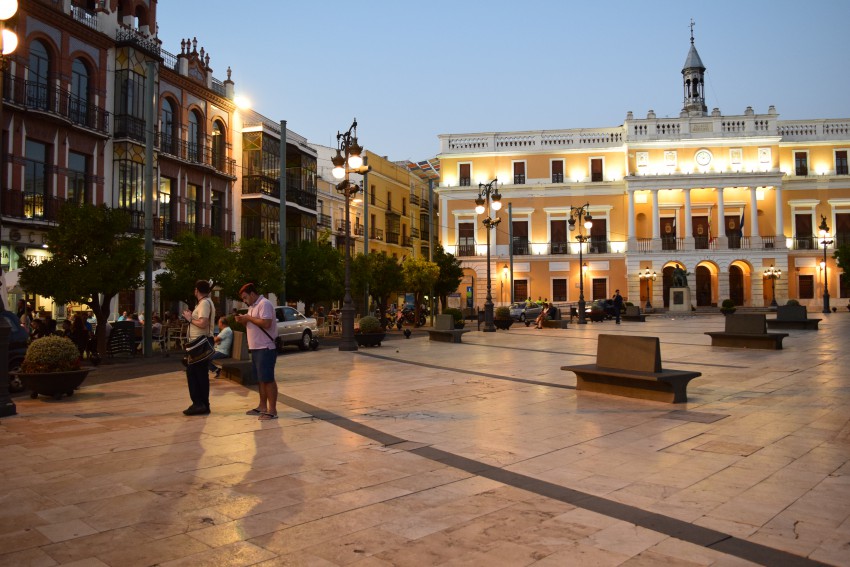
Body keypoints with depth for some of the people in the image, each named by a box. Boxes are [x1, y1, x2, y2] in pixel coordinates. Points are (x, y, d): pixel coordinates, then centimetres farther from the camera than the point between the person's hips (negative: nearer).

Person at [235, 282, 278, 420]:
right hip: (256, 348, 10)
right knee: (261, 379, 15)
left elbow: (266, 323, -26)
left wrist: (248, 318, -16)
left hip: (265, 349, -10)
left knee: (268, 379, -7)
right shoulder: (253, 306, 18)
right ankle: (262, 406, 24)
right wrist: (243, 321, 4)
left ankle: (272, 410, -4)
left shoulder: (264, 304, -14)